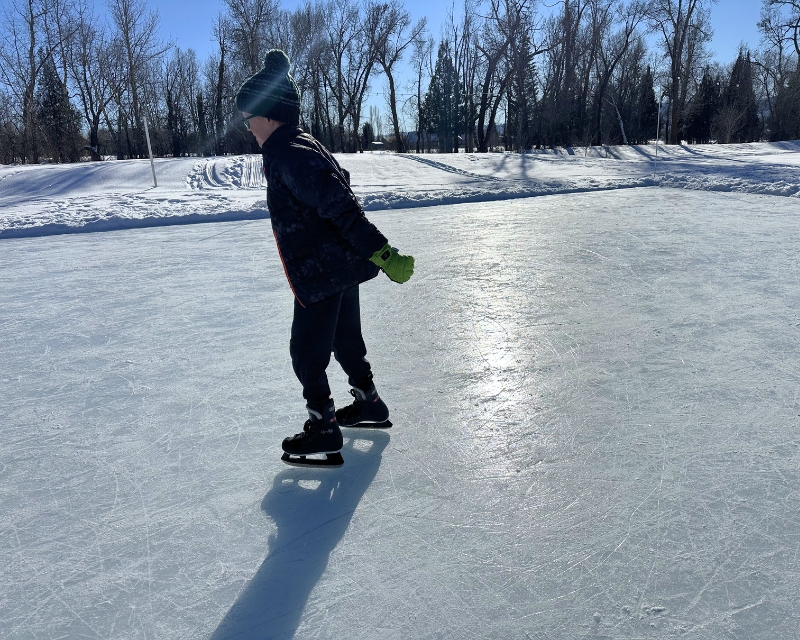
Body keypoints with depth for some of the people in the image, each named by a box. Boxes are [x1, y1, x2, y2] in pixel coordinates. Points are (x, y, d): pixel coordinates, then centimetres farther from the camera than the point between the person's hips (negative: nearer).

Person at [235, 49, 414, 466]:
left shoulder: (291, 155, -21)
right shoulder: (294, 147, 11)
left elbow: (341, 207, -29)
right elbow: (338, 183, 22)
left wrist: (382, 254, -32)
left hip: (322, 276, -10)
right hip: (343, 269, 10)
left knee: (307, 353, 4)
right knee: (345, 339, 23)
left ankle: (324, 427, 17)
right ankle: (369, 403, 39)